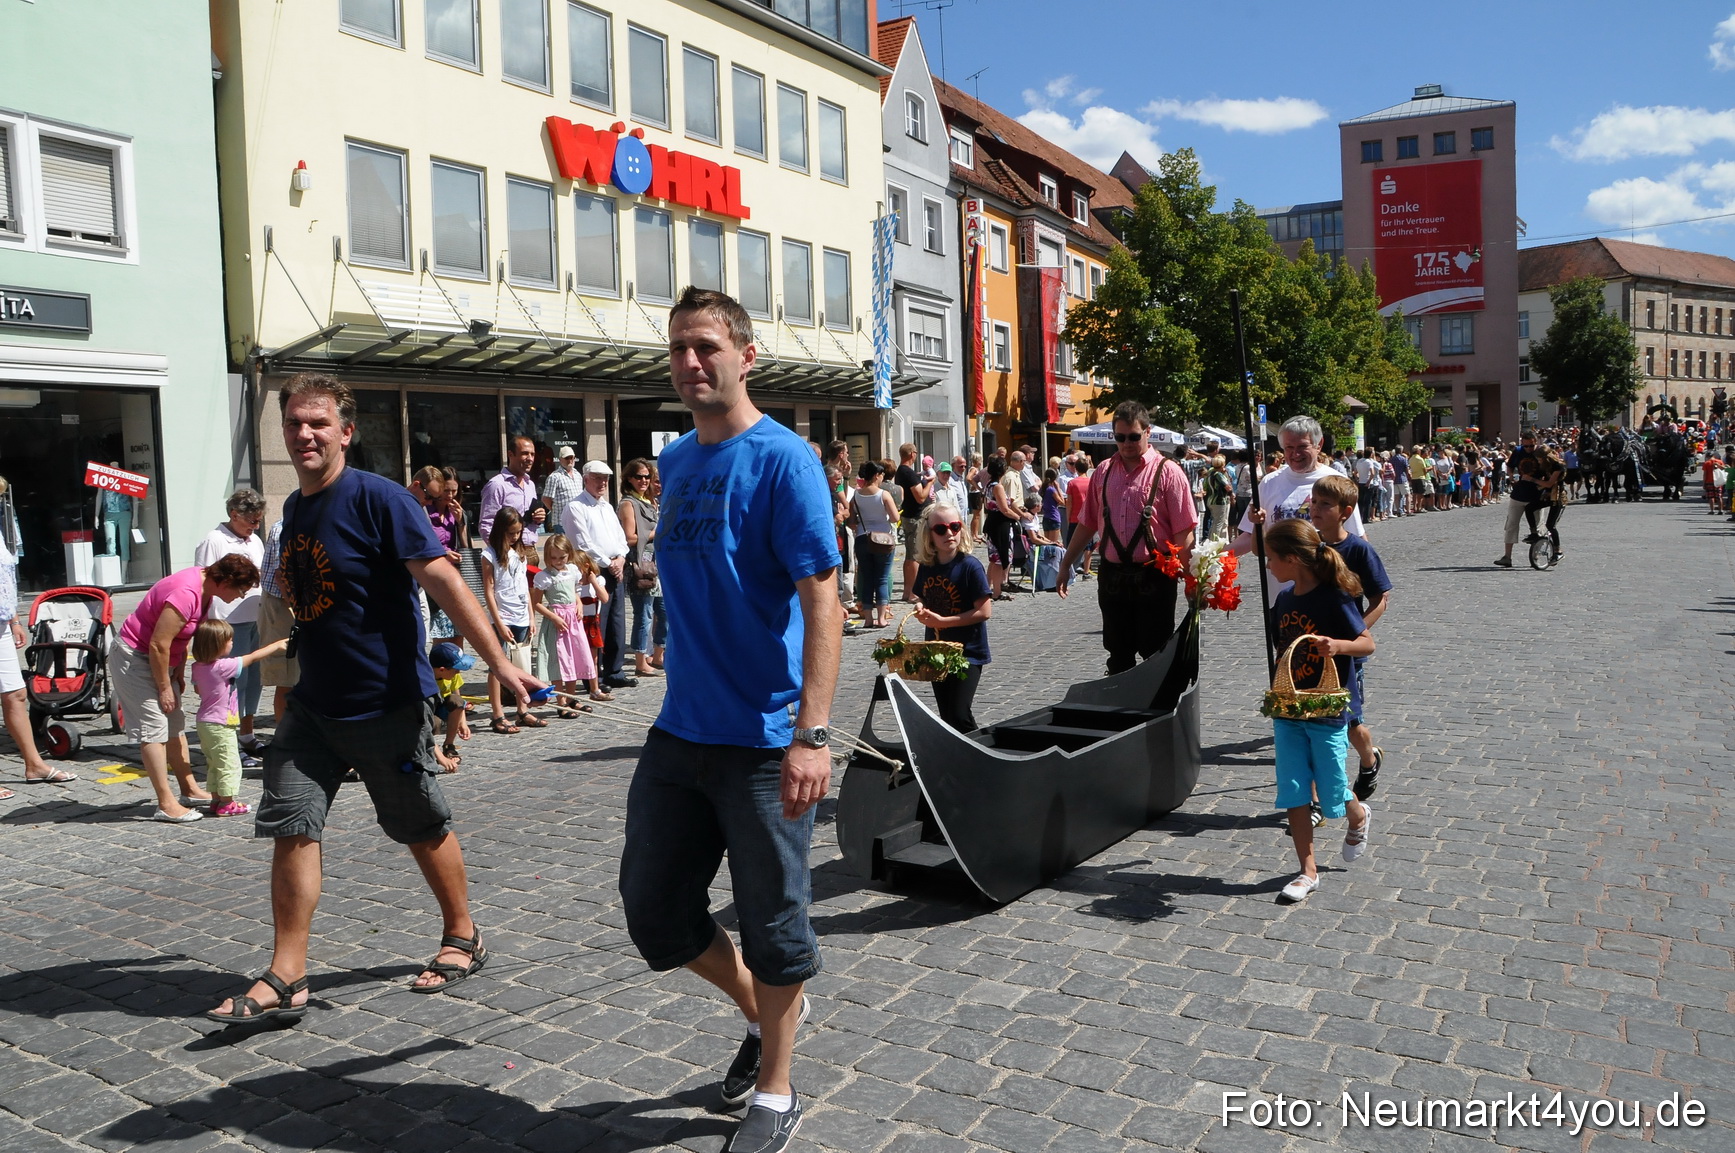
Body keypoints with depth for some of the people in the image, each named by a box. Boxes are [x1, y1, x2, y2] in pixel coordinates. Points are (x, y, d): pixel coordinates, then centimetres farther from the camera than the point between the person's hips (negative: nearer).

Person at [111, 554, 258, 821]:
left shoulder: (205, 588, 1)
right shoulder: (186, 593, -30)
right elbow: (158, 644, -28)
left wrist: (180, 670, 9)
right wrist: (164, 688, -18)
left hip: (156, 657, 10)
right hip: (133, 656, -10)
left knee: (175, 726, 12)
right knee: (154, 728, -11)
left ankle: (189, 790, 20)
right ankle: (166, 804, -10)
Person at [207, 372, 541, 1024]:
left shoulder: (377, 499, -14)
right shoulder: (294, 508, 9)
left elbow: (443, 581, -21)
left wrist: (499, 663, -27)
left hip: (388, 704, -7)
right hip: (313, 706, 7)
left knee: (422, 828, 8)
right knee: (291, 825, 0)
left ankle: (463, 937, 29)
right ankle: (285, 981, 8)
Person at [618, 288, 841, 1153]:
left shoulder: (781, 459, -11)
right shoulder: (675, 461, 10)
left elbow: (821, 600, -18)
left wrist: (811, 734, -24)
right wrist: (685, 689, 16)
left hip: (761, 743, -7)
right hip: (679, 733, 7)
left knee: (773, 920, 6)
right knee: (654, 911, 14)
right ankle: (762, 1011, 39)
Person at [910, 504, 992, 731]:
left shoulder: (970, 566, -14)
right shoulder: (926, 568, 4)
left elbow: (985, 611, -17)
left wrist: (942, 621, -18)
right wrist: (921, 611, -5)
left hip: (968, 652, -6)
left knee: (960, 715, -14)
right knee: (946, 716, 13)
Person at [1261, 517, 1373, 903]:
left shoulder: (1333, 598, -17)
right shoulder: (1285, 598, 3)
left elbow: (1368, 643, -12)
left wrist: (1338, 645, -33)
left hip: (1328, 710, -6)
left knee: (1331, 795, 6)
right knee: (1294, 793, 3)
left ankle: (1359, 817, 41)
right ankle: (1308, 871, 12)